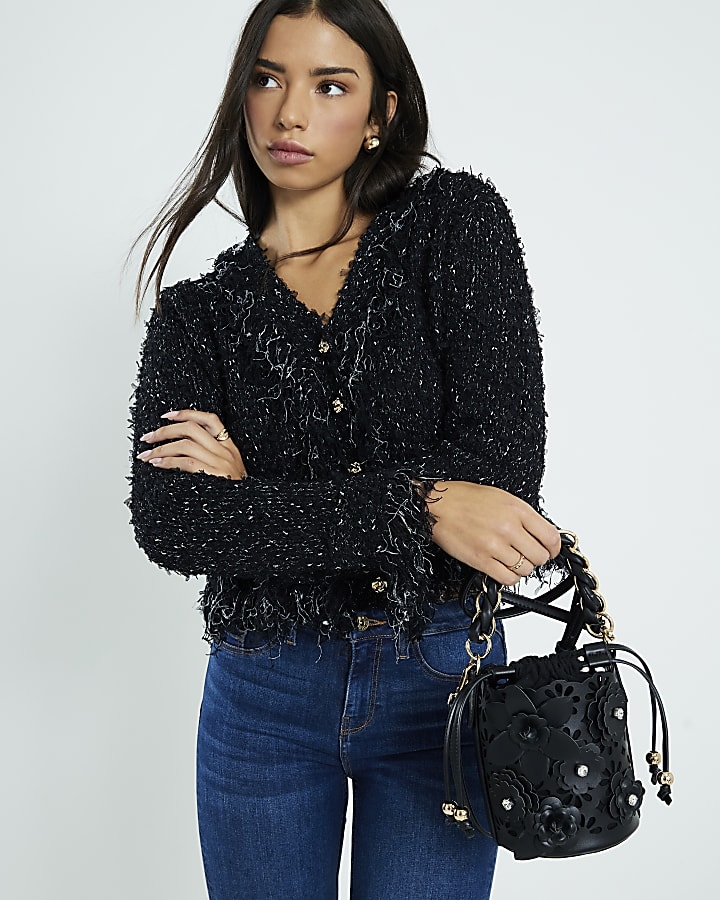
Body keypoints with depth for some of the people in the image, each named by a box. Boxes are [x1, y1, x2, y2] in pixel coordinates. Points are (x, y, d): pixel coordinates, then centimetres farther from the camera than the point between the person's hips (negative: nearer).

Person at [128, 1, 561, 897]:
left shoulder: (458, 220, -3)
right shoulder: (197, 312, 2)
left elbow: (505, 461, -14)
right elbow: (166, 522, -14)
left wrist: (258, 495, -13)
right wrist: (416, 507, -23)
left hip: (443, 679, -1)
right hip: (264, 693, 2)